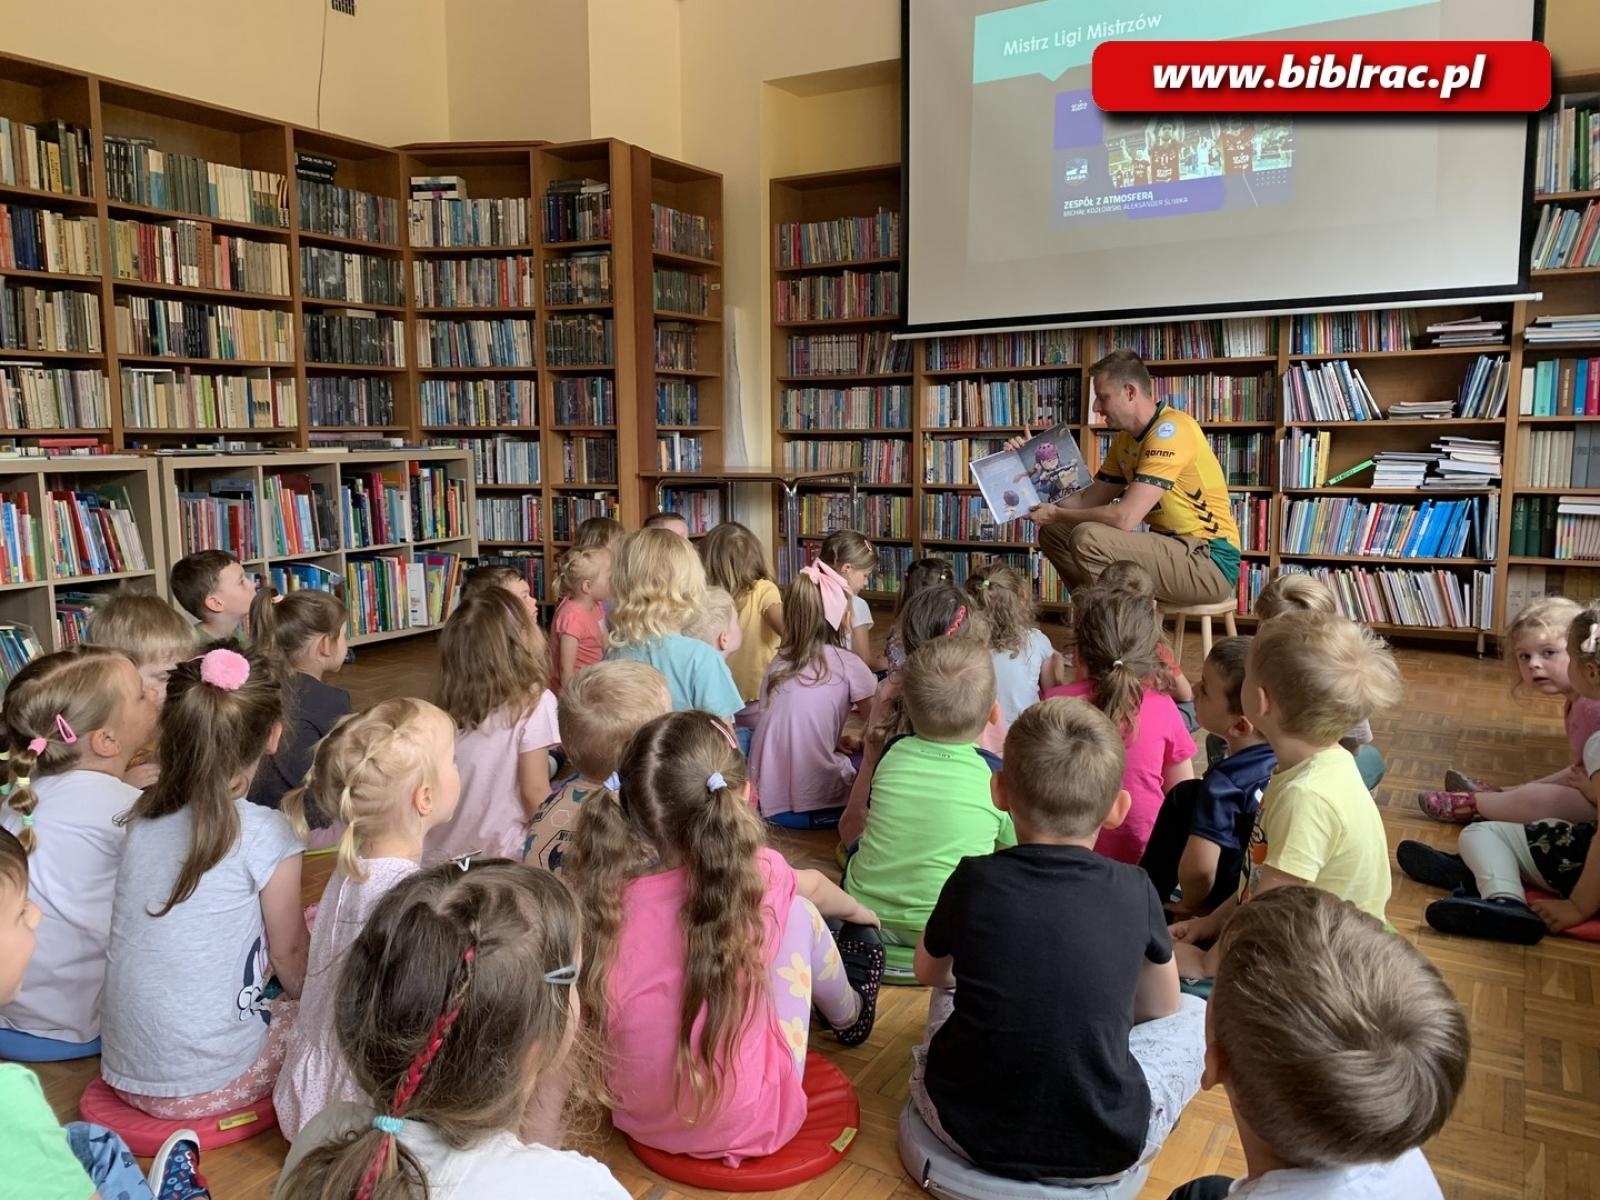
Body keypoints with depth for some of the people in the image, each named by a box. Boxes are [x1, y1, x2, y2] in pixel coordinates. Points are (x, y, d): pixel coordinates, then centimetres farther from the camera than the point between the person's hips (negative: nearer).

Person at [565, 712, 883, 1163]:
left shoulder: (598, 890, -19)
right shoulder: (754, 876, -22)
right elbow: (813, 885, 4)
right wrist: (857, 911, 27)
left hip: (639, 1121, 3)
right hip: (747, 1125, -3)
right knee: (798, 910, 6)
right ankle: (850, 1015, 35)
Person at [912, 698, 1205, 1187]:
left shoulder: (974, 880, -9)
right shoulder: (1134, 891, -8)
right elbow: (1162, 1008, 10)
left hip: (965, 1127, 2)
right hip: (1103, 1152, -1)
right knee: (1197, 1015, 20)